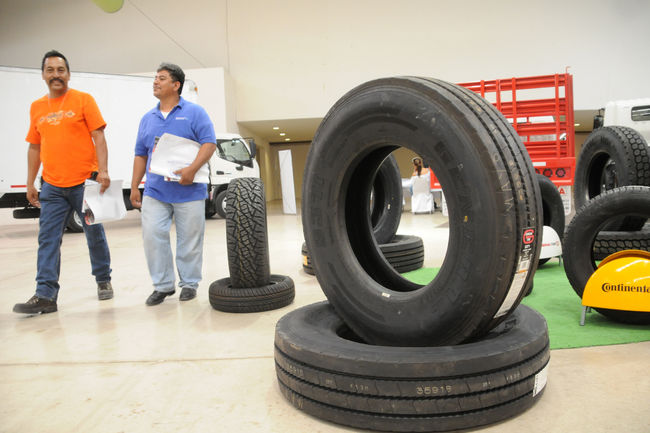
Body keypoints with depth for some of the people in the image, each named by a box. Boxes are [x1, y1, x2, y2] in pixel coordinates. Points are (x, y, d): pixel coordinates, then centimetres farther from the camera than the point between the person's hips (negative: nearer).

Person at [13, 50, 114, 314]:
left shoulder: (83, 100, -1)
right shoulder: (36, 107, 12)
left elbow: (98, 137, -7)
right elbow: (34, 147, 16)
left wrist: (103, 170, -18)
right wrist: (30, 183, 13)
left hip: (85, 183, -4)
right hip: (52, 187, 4)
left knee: (95, 236, 8)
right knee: (47, 240, 0)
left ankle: (103, 281, 25)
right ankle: (45, 296, 3)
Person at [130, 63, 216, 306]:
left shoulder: (194, 112, 1)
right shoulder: (148, 118, 16)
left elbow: (209, 143, -8)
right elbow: (140, 155, 18)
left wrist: (192, 169, -22)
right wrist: (134, 187, 12)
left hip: (188, 192, -4)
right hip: (155, 192, 4)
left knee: (189, 240, 4)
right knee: (152, 236, -3)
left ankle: (189, 283, 19)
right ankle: (163, 285, 10)